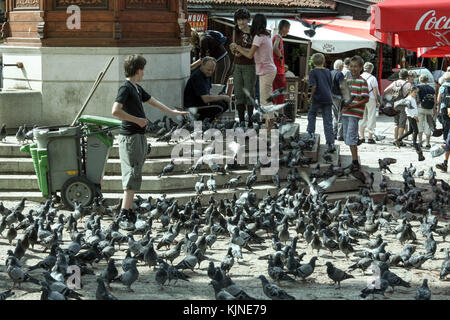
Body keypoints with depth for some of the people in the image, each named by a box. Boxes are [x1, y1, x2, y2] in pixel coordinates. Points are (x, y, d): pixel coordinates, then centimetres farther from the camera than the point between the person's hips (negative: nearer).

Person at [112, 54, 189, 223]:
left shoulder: (137, 88, 16)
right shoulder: (125, 87, -14)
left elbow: (153, 101, 31)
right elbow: (116, 111, -25)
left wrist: (172, 111, 39)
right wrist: (137, 120, -17)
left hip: (139, 136, 10)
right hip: (129, 136, -10)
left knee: (135, 174, 9)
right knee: (132, 173, -10)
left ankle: (128, 211, 12)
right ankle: (124, 212, -11)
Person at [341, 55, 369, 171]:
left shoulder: (362, 82, -8)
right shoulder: (348, 81, 15)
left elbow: (366, 99, -10)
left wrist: (352, 106, -18)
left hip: (355, 113, -8)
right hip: (346, 113, 8)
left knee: (351, 138, -13)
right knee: (346, 137, 11)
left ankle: (356, 163, -9)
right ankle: (354, 160, 20)